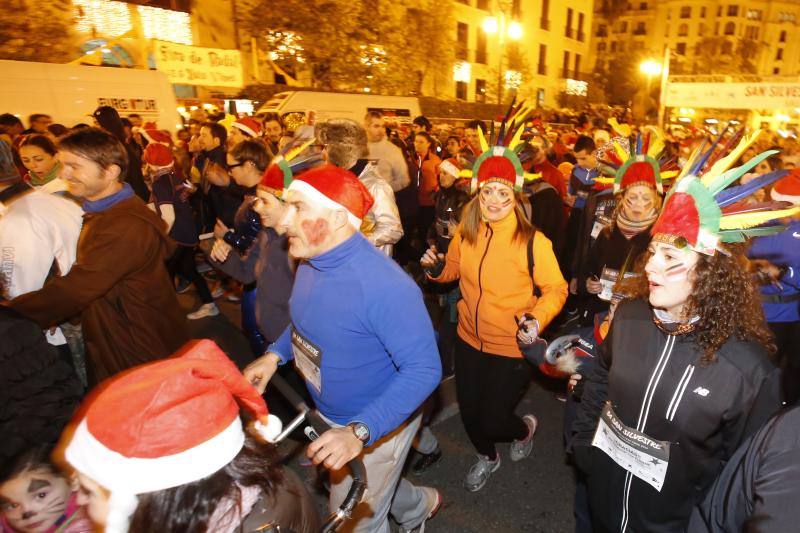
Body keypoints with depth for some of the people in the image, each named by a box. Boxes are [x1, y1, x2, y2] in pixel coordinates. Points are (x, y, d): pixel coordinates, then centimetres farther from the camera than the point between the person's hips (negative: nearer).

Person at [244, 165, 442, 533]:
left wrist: (360, 431, -38)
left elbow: (424, 369, -32)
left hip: (378, 423, -8)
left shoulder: (383, 285, -35)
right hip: (331, 417, 8)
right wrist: (276, 354, -3)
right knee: (375, 486, 32)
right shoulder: (310, 260, -8)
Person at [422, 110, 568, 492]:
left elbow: (556, 289, -11)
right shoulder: (465, 233, -6)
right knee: (468, 412, 19)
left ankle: (525, 428, 43)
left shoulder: (532, 241, -19)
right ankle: (486, 458, 53)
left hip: (513, 347, -4)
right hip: (469, 339, 5)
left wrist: (538, 319, -28)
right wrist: (437, 268, -10)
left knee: (492, 421, 4)